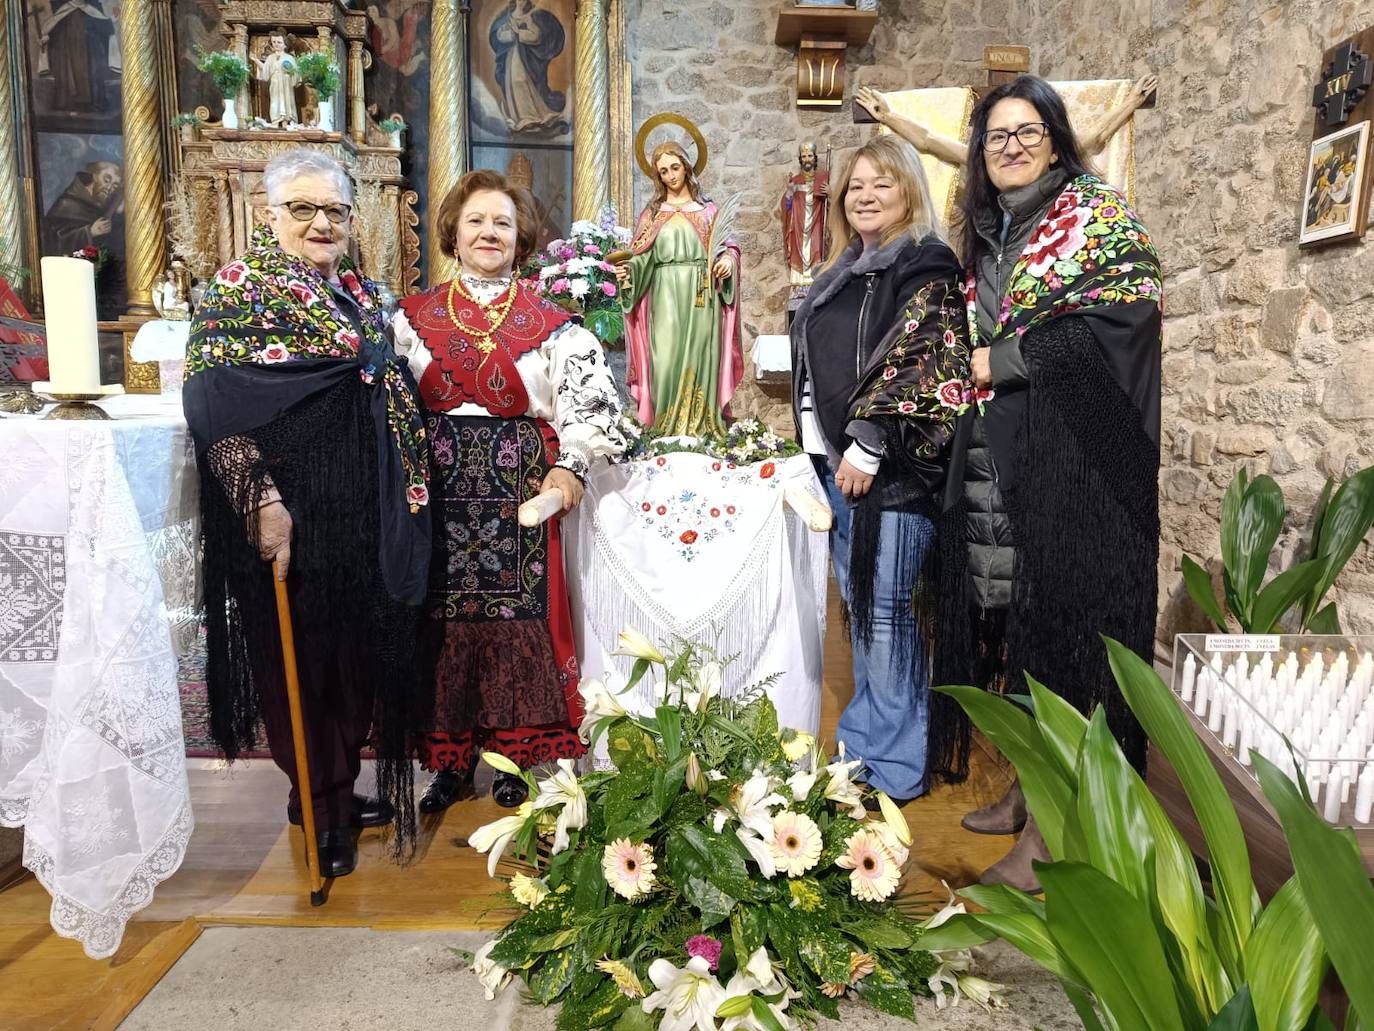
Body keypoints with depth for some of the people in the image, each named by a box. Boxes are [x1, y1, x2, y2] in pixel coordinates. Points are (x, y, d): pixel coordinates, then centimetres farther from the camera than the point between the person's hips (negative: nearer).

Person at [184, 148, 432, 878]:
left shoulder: (360, 291, 12)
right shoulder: (240, 289, -6)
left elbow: (393, 392, 18)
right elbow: (214, 405, -15)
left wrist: (404, 489, 11)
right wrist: (261, 500, -23)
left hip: (366, 514, 6)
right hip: (292, 515, -6)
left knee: (360, 653, 14)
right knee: (302, 657, 7)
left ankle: (339, 788, 33)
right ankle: (317, 804, 25)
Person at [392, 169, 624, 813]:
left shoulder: (547, 320, 4)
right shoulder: (417, 315, 9)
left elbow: (590, 396, 2)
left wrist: (571, 466, -7)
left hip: (520, 483, -1)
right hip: (439, 486, 2)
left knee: (518, 610, 1)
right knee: (443, 616, 4)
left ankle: (513, 753, 17)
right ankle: (449, 757, 19)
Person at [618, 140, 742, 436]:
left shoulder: (706, 209, 12)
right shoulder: (653, 212, 13)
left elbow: (725, 246, 10)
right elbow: (643, 257, 7)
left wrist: (728, 261, -12)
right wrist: (628, 271, -12)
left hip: (700, 296, 0)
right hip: (665, 297, 0)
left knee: (699, 358, -2)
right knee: (665, 361, -7)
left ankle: (700, 429, 3)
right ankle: (667, 431, -2)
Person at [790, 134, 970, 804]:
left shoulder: (928, 267, -5)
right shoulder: (842, 273, 20)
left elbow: (917, 365, -16)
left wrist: (870, 447, -19)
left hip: (890, 467, -8)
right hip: (833, 460, 8)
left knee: (884, 610, -6)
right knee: (859, 605, 13)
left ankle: (895, 766, 7)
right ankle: (862, 738, 26)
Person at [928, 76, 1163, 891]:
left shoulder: (1096, 210, -2)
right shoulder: (990, 234, 18)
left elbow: (1129, 313, -15)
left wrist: (1005, 358, -12)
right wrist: (976, 370, 5)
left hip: (1070, 455, -7)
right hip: (997, 458, 7)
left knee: (1057, 623, -5)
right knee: (1010, 624, 10)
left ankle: (1049, 833, 4)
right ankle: (1028, 789, 25)